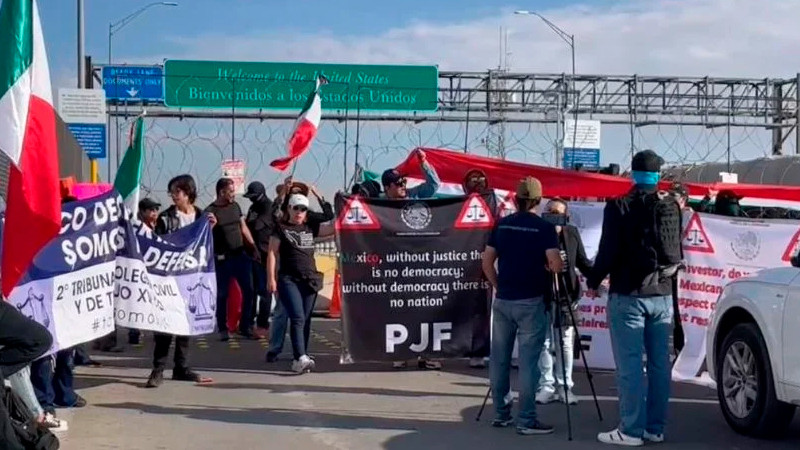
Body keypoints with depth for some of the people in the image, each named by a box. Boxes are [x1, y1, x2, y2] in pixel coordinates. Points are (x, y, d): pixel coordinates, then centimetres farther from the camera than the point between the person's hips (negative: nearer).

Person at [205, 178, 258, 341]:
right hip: (222, 259, -5)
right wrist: (211, 225, -29)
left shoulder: (235, 206, 8)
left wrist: (254, 247, 11)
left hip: (240, 255, 5)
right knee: (222, 294, 4)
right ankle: (223, 329, 15)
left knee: (249, 290, 3)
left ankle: (245, 326, 13)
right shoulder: (210, 211, -8)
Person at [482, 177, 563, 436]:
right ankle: (526, 420, -2)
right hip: (530, 302, -4)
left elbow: (487, 262, 7)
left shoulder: (501, 225, 6)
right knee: (528, 361, -3)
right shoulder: (544, 227, -6)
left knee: (499, 358, 11)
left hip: (502, 300, 5)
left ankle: (501, 414, 18)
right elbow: (556, 266, -15)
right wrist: (544, 266, 6)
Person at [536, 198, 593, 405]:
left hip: (567, 296, 2)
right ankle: (546, 385, 13)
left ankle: (564, 386, 14)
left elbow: (583, 262, 9)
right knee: (544, 343, 3)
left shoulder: (572, 233, 3)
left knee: (566, 343, 6)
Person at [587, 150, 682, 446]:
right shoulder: (672, 207, 5)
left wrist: (593, 281, 4)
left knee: (629, 365, -3)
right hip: (662, 295, 5)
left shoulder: (619, 207, -11)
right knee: (659, 363, 9)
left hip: (628, 295, -5)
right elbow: (676, 252, 13)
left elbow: (608, 252, -12)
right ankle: (655, 428, 14)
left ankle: (631, 430, -1)